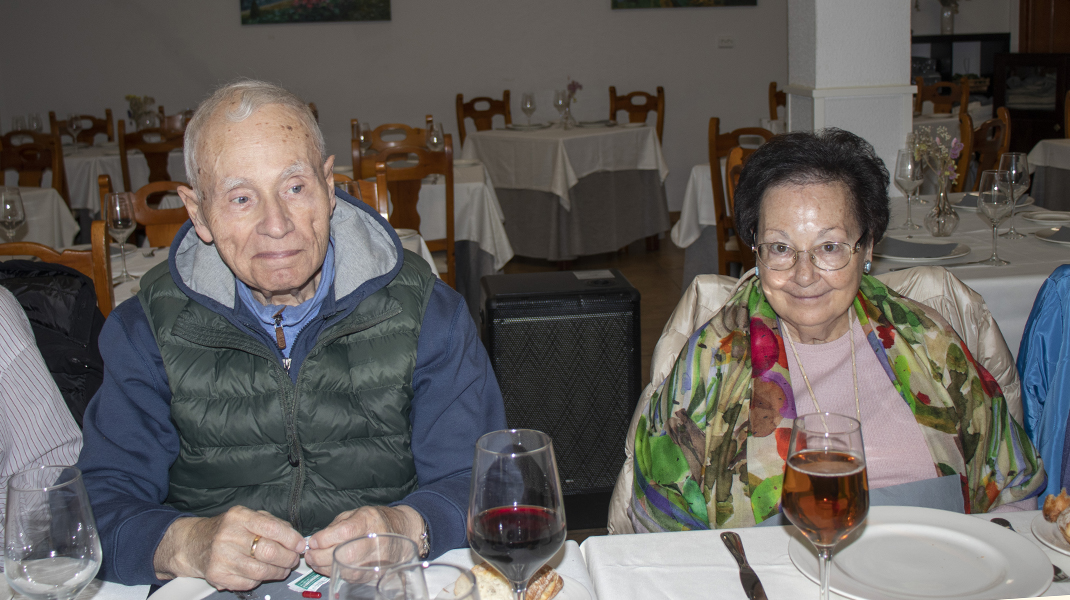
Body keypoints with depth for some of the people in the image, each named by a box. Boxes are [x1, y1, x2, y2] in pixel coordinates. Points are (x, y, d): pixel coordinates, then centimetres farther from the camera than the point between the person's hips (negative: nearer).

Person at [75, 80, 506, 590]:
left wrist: (406, 528, -23)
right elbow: (102, 501, -2)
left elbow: (479, 482, -3)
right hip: (211, 592, 1)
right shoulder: (148, 329, 1)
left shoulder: (426, 311, -1)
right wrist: (187, 545, -22)